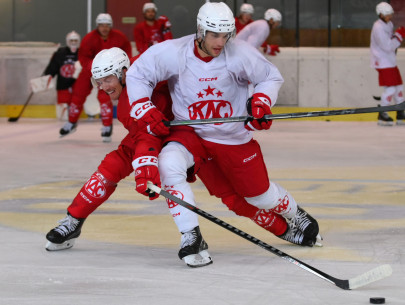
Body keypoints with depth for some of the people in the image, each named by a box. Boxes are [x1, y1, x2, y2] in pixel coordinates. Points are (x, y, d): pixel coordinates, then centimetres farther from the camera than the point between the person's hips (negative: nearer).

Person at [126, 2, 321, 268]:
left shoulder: (240, 54, -18)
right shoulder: (172, 53, -19)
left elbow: (272, 76, -1)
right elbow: (137, 74, -6)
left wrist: (261, 101, -18)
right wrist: (145, 111, -16)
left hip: (234, 137, 0)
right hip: (190, 133, 0)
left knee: (260, 194, 11)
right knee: (169, 164, -31)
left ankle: (295, 216, 48)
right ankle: (191, 238, -23)